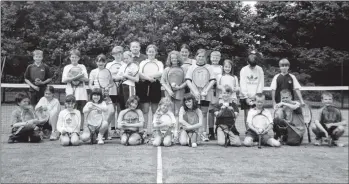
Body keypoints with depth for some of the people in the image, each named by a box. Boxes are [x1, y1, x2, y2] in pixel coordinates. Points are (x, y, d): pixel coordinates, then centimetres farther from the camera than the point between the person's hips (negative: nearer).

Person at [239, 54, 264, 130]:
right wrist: (246, 97, -12)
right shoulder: (244, 70, -2)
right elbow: (242, 85, -6)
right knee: (247, 114, 2)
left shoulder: (259, 69, 1)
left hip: (256, 97, 0)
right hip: (245, 96, 0)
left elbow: (261, 84, 1)